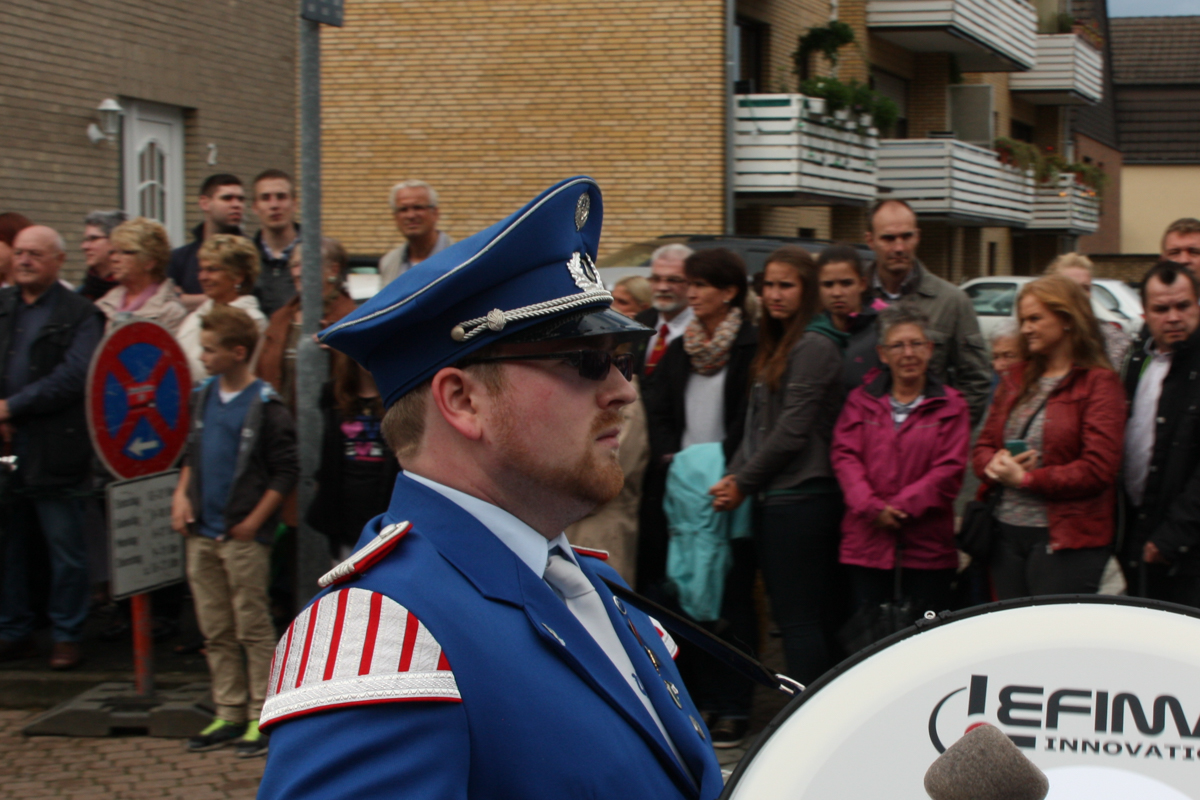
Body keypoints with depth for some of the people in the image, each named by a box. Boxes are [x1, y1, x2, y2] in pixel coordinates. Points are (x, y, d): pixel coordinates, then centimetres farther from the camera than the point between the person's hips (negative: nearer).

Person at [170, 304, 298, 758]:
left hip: (244, 537, -7)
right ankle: (229, 714, 20)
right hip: (202, 534, 7)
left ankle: (262, 717, 7)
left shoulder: (265, 407, -12)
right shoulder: (204, 397, 8)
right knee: (215, 630, 12)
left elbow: (286, 473, -11)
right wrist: (182, 494, 5)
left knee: (253, 627, 0)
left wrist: (254, 522, -12)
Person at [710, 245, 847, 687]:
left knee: (799, 618, -8)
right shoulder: (774, 345, 18)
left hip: (800, 499, -9)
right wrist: (734, 476, 2)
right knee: (791, 614, 10)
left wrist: (744, 483, -8)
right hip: (777, 499, 9)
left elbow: (792, 432, -15)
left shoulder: (814, 347, -11)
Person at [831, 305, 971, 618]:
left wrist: (902, 507, -13)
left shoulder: (950, 405, 5)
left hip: (926, 546, -1)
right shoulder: (861, 401, 12)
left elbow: (950, 469, -3)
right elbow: (844, 456, 2)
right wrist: (871, 507, -14)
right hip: (867, 546, 2)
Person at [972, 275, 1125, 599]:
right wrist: (994, 465, -8)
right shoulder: (1016, 378, 15)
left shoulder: (1099, 383, -6)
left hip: (1066, 540, -6)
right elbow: (984, 444, 16)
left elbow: (1098, 469, -15)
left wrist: (1025, 478, -13)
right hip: (1007, 534, 6)